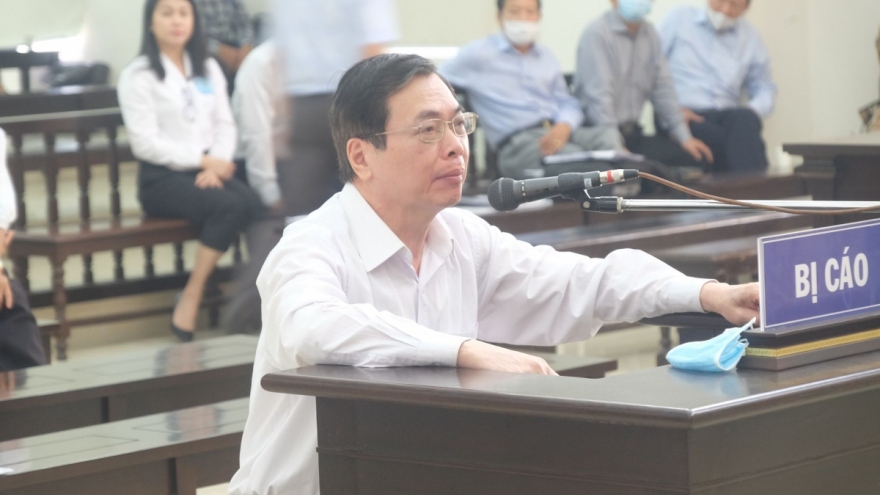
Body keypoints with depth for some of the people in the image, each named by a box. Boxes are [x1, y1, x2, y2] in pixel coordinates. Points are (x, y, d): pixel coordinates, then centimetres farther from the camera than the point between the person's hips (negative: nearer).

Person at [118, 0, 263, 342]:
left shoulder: (209, 70, 18)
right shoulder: (138, 76, 1)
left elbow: (225, 125, 13)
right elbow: (145, 143, -8)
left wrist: (217, 163, -7)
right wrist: (201, 159, -13)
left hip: (208, 171, 5)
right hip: (162, 179, -5)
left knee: (255, 207, -29)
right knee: (230, 206, -33)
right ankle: (191, 298, -23)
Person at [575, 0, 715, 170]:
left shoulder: (650, 34, 11)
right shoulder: (596, 33, -12)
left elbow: (663, 88, 15)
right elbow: (598, 94, -19)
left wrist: (684, 137, 10)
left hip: (632, 132, 7)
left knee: (698, 159, -10)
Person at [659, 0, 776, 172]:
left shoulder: (750, 36, 16)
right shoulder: (679, 19, 8)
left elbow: (765, 89, 19)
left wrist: (752, 111, -5)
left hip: (726, 118, 3)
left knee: (744, 119, -34)